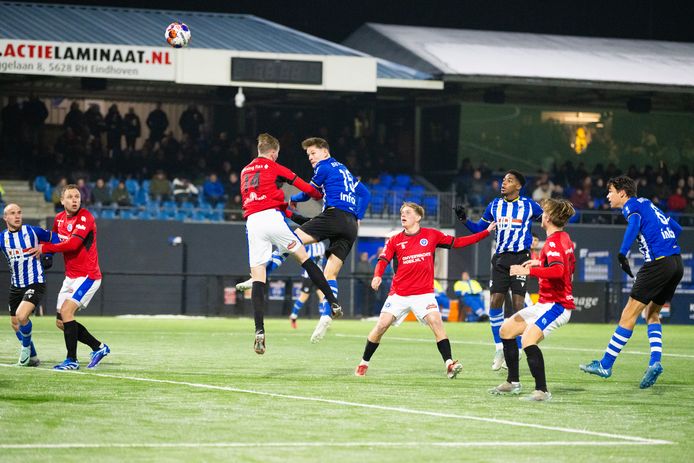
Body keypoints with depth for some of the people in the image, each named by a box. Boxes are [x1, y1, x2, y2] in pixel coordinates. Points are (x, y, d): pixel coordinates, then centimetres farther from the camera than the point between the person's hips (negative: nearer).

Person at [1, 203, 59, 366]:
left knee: (21, 316, -25)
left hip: (35, 284, -5)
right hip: (16, 286, 5)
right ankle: (32, 358, 29)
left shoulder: (32, 231, -9)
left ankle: (26, 347, 3)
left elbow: (53, 238, 7)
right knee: (15, 323, 11)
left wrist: (48, 254, 1)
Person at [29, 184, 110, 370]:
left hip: (87, 276, -9)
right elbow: (55, 239, 24)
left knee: (66, 311, -21)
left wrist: (44, 248, -19)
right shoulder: (59, 219, 7)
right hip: (70, 277, 9)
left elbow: (73, 243, -26)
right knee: (61, 322, 7)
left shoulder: (85, 218, -16)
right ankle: (99, 348, 20)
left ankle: (72, 360, -14)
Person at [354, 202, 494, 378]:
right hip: (398, 294, 1)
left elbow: (457, 242, 11)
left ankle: (449, 364, -22)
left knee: (436, 321, -21)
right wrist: (377, 276, -28)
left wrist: (486, 232, 9)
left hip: (424, 293, -1)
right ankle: (364, 363, 10)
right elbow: (383, 260, -5)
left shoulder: (431, 235, 5)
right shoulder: (394, 241, 5)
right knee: (381, 325, -7)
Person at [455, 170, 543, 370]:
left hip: (520, 257, -3)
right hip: (500, 258, 4)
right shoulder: (494, 205, 9)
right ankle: (499, 349, 10)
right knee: (495, 302, -3)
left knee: (518, 305, -7)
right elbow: (479, 228, 16)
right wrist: (465, 220, 1)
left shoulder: (528, 205, -1)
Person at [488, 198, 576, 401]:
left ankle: (542, 391, -28)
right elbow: (568, 265, 28)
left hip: (556, 304, -11)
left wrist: (529, 271, -32)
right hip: (545, 303, 11)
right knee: (506, 329, 16)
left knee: (528, 339, -29)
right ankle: (512, 383, 23)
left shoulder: (554, 242, -17)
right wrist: (540, 262, 22)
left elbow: (558, 271, -33)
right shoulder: (564, 238, 13)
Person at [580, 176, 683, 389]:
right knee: (652, 314, 18)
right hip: (676, 262, 9)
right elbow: (676, 228, 29)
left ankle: (605, 365, 0)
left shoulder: (631, 205, -1)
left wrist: (622, 253, -26)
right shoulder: (647, 204, 24)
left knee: (629, 314, -3)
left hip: (658, 263, -9)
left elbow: (634, 223, -23)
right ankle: (655, 362, 0)